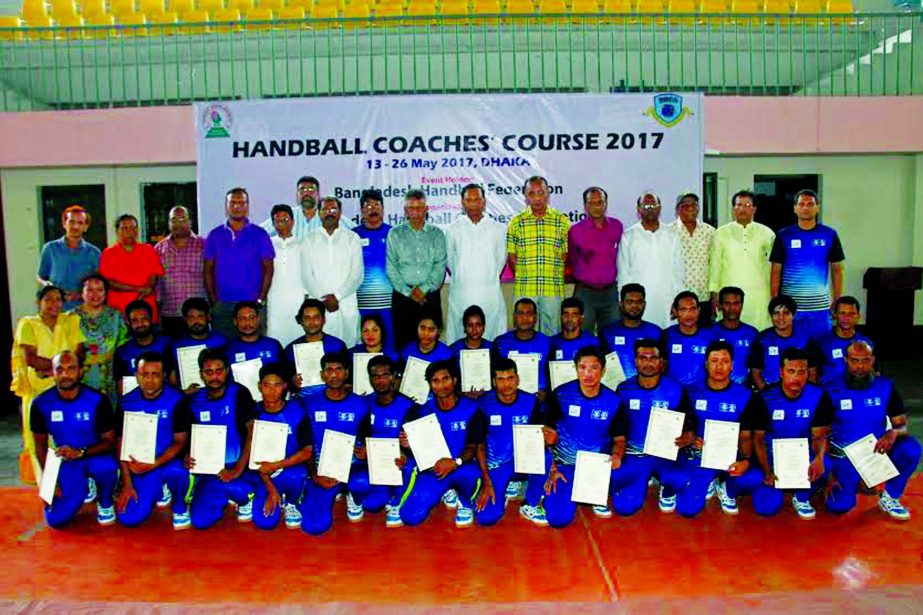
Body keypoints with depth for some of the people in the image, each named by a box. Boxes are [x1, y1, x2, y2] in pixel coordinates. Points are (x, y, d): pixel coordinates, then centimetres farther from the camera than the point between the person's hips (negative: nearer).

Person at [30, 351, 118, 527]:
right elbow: (40, 445, 3)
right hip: (65, 462, 3)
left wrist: (80, 452, -30)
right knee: (56, 519, -11)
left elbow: (110, 442, -13)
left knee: (106, 467, -39)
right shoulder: (41, 404, -9)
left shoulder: (97, 400, -17)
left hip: (95, 456, -3)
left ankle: (105, 503, -5)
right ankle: (81, 487, 22)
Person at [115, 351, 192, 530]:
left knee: (177, 473, -38)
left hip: (168, 459, -3)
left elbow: (180, 442, -12)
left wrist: (153, 465, -25)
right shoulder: (127, 403, -5)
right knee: (129, 519, -9)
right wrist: (127, 484, -5)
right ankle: (160, 489, 23)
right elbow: (122, 444, 0)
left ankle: (180, 509, -4)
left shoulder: (177, 400, -12)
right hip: (141, 464, 3)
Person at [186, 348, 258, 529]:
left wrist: (237, 470, -23)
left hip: (239, 465, -3)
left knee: (216, 485, -33)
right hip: (208, 469, 4)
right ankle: (230, 494, 21)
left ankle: (246, 495, 4)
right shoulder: (194, 401, 2)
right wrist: (188, 456, -12)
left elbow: (253, 431, -17)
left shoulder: (239, 393, -10)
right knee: (200, 521, -9)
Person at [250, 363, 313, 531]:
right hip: (265, 475, 2)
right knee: (264, 522, -16)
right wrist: (271, 489, -12)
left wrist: (275, 466, -22)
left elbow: (306, 452, -10)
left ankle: (290, 504, -1)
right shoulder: (255, 413, -5)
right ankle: (278, 500, 19)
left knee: (290, 477, -37)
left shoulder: (297, 411, -10)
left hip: (292, 469, -2)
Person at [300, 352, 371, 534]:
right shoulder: (311, 405, 0)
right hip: (321, 471, 1)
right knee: (314, 526, -15)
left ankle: (353, 495, 4)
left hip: (351, 470, 0)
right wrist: (314, 475, -10)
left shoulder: (361, 405, -1)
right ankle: (332, 493, 19)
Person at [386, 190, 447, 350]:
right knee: (402, 342, -1)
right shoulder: (395, 233, 8)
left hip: (430, 296, 0)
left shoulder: (436, 234, 9)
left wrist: (423, 289, -10)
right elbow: (391, 267, 1)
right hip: (402, 296, 0)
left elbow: (440, 265, 0)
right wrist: (409, 291, -8)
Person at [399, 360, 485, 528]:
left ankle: (465, 504, -1)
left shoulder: (470, 409, -9)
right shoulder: (423, 410, -3)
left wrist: (455, 462, -26)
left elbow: (472, 448, -6)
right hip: (431, 469, 2)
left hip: (460, 467, -2)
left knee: (470, 473, -39)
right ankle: (442, 493, 18)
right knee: (410, 517, -15)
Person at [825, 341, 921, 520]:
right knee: (840, 506, -19)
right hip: (844, 455, -2)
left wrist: (894, 433, -30)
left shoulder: (886, 387, -5)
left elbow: (902, 425, -4)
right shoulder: (833, 391, -11)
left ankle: (889, 497, -3)